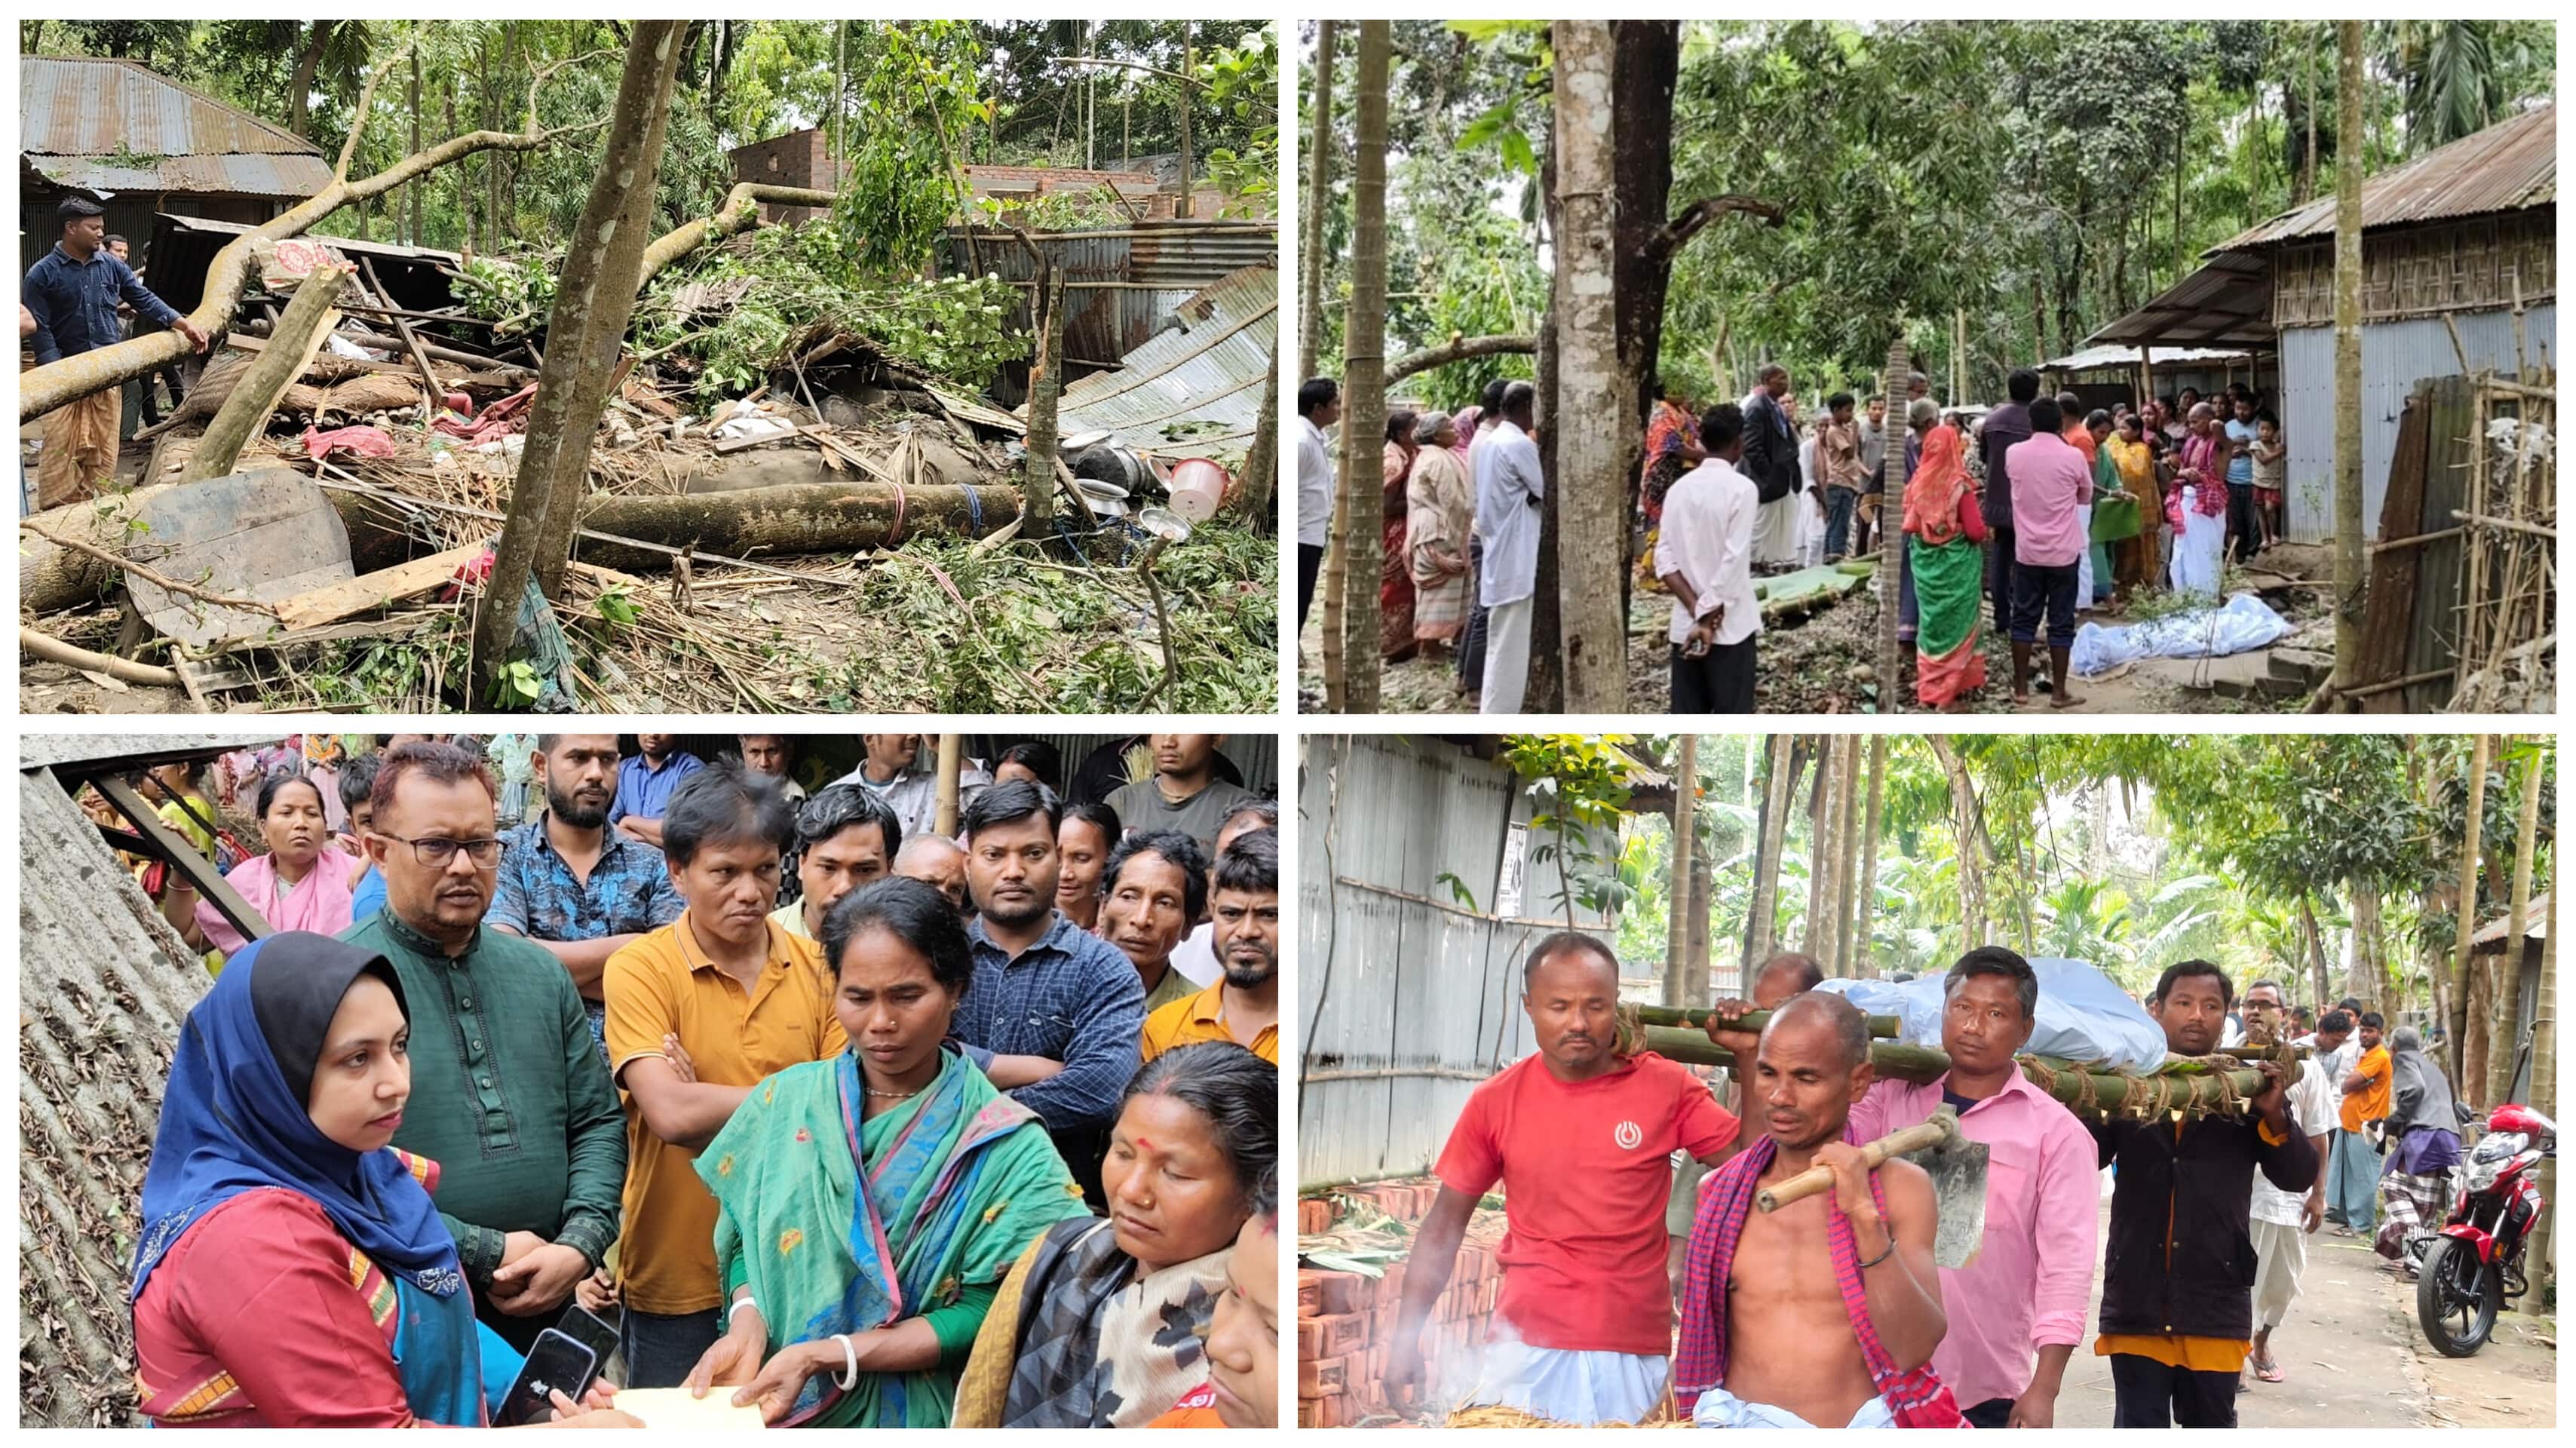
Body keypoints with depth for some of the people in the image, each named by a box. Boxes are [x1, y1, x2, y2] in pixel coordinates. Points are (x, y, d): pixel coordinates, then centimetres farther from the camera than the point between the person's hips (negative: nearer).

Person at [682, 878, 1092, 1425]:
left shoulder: (1004, 1145, -4)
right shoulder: (782, 1102, 5)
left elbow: (985, 1314, -7)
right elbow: (746, 1242, 13)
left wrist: (822, 1356, -14)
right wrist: (748, 1323, -8)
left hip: (914, 1419, -3)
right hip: (771, 1409, 3)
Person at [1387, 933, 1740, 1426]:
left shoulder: (1666, 1087, -1)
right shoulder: (1496, 1101, 1)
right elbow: (1445, 1225, 7)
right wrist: (1407, 1332, 2)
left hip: (1634, 1358, 0)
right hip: (1525, 1352, 0)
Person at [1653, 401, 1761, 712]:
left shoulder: (1679, 488, 5)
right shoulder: (1742, 488, -10)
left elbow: (1664, 559, -2)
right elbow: (1733, 562, -17)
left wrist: (1697, 613, -8)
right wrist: (1710, 619, -13)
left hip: (1685, 624, 5)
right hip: (1729, 625, -5)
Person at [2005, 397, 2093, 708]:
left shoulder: (2014, 454, -5)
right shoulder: (2073, 456, -10)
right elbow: (2086, 496, 6)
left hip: (2027, 550, 2)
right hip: (2064, 552, -2)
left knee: (2024, 618, 10)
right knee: (2061, 622, 4)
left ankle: (2021, 688, 11)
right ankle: (2059, 692, 5)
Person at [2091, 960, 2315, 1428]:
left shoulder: (2247, 1090, 3)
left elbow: (2298, 1176, 1)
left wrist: (2275, 1116, -17)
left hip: (2215, 1302, 1)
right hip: (2136, 1300, 0)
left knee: (2212, 1425, 15)